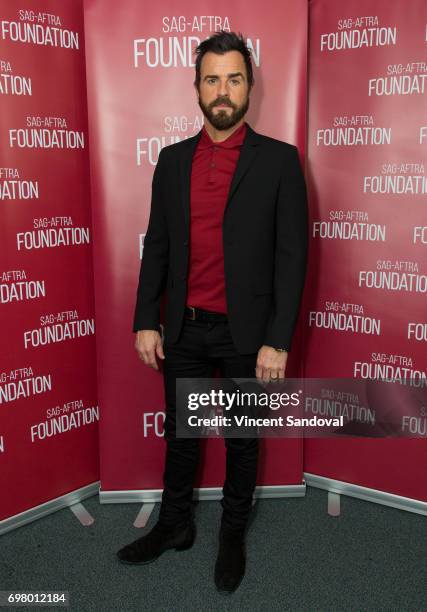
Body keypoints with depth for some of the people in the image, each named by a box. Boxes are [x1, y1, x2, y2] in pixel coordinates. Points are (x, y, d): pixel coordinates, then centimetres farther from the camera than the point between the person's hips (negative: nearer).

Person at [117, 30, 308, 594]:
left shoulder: (279, 160, -6)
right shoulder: (172, 159, 5)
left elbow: (291, 255, -9)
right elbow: (157, 245, 7)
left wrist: (278, 340, -14)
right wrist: (147, 321, 2)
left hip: (246, 333, -3)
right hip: (184, 330, 3)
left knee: (242, 441, 15)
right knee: (180, 436, 18)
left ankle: (233, 535, 38)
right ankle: (175, 525, 41)